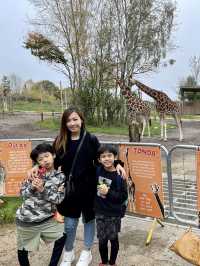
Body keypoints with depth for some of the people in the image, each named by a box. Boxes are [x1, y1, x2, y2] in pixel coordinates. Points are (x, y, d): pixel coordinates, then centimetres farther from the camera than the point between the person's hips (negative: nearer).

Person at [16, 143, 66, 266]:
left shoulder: (61, 176, -5)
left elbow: (58, 199, -14)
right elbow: (23, 192, 0)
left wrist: (43, 189, -26)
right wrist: (32, 187, -21)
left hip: (47, 218, 1)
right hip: (27, 219, -1)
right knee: (23, 249, 10)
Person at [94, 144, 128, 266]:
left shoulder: (119, 175, -16)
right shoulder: (98, 171, -5)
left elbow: (124, 196, -15)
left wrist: (108, 192, -23)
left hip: (114, 213, -3)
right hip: (100, 212, 3)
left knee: (113, 239, 13)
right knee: (102, 240, 14)